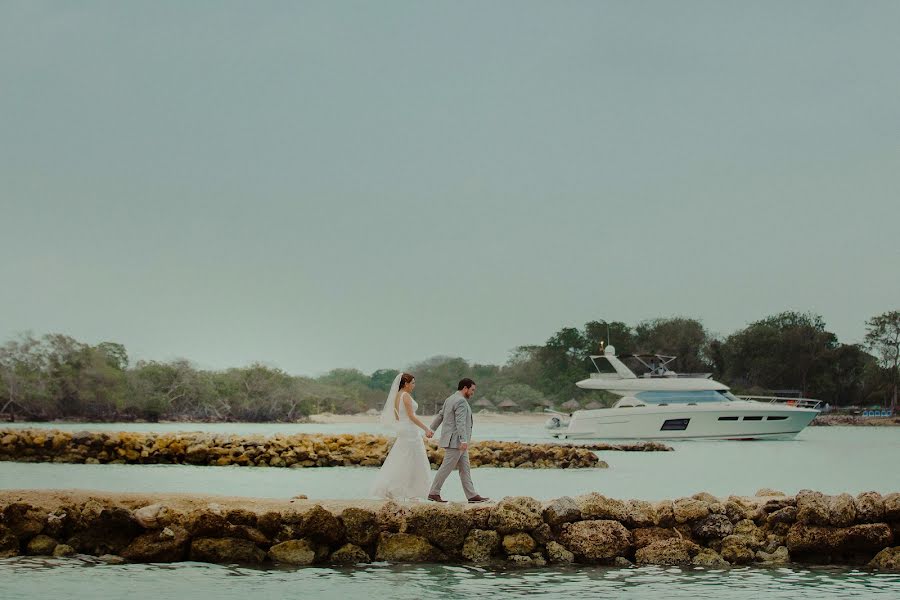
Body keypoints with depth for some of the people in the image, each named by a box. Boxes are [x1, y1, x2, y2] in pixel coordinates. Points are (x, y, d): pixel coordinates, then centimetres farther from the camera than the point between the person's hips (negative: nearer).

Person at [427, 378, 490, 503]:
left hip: (457, 442, 10)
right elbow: (460, 422, -25)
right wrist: (464, 441, -32)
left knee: (465, 469, 8)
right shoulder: (461, 401, -16)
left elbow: (440, 415, 24)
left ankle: (472, 495, 8)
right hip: (455, 441, -10)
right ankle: (433, 493, 2)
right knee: (446, 468, -4)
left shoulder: (450, 400, 15)